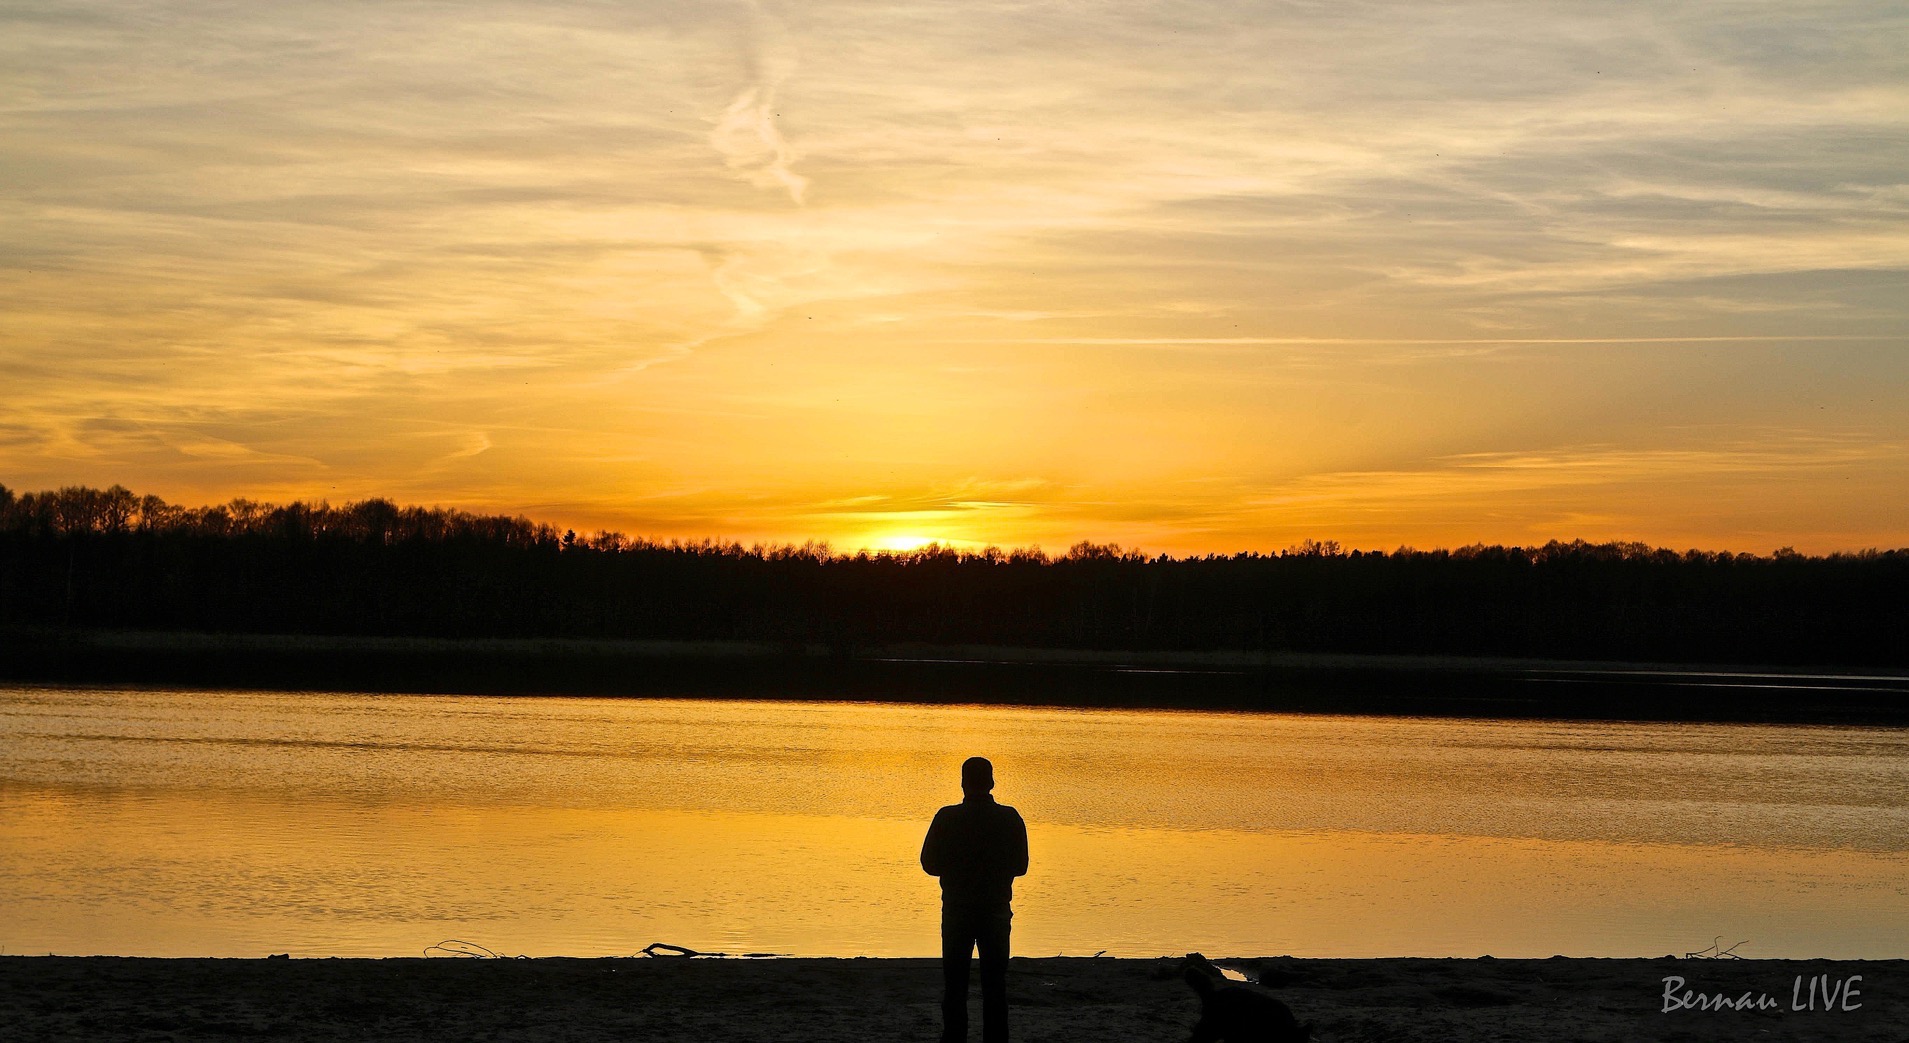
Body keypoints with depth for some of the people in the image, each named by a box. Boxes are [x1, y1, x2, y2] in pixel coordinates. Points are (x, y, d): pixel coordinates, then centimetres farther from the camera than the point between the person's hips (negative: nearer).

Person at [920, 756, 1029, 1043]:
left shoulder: (947, 818, -9)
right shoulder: (1009, 818, -6)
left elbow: (930, 863, -3)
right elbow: (1020, 866, 1)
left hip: (956, 911, -1)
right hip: (997, 911, 1)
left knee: (954, 986, 7)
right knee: (995, 984, 8)